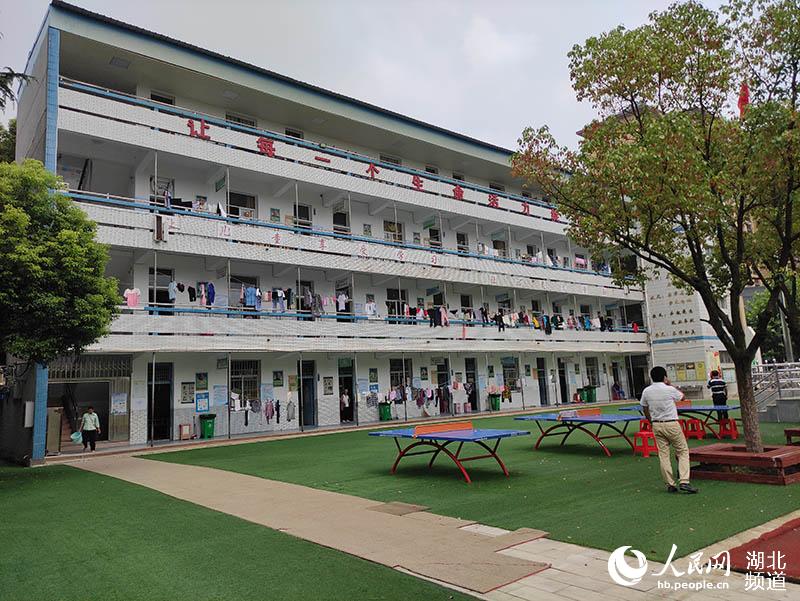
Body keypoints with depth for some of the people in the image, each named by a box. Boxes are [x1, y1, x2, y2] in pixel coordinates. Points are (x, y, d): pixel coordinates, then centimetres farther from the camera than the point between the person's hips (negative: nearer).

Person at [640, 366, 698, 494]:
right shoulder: (669, 389, -11)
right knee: (683, 451, 7)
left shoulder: (646, 391, 0)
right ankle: (683, 482, -4)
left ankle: (670, 484, 11)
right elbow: (682, 397, 10)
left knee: (663, 455, 7)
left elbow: (645, 409, 9)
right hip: (671, 424, -4)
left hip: (656, 425, 4)